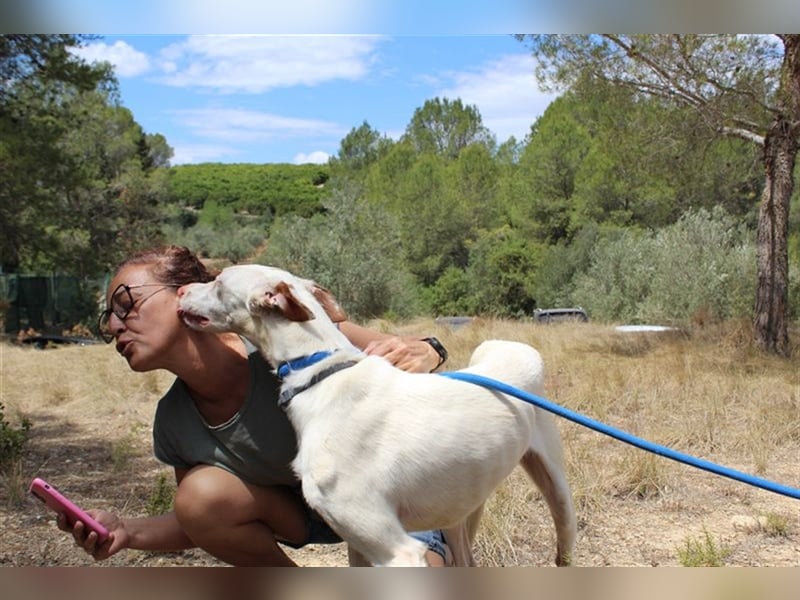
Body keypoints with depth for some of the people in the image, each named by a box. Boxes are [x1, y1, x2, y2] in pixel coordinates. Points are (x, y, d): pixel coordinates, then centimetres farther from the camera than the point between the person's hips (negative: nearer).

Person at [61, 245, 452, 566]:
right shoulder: (174, 423, -13)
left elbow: (398, 352, -22)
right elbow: (201, 519, 1)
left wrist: (419, 354, -47)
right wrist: (128, 531, -18)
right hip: (308, 510, 4)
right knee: (201, 494, -23)